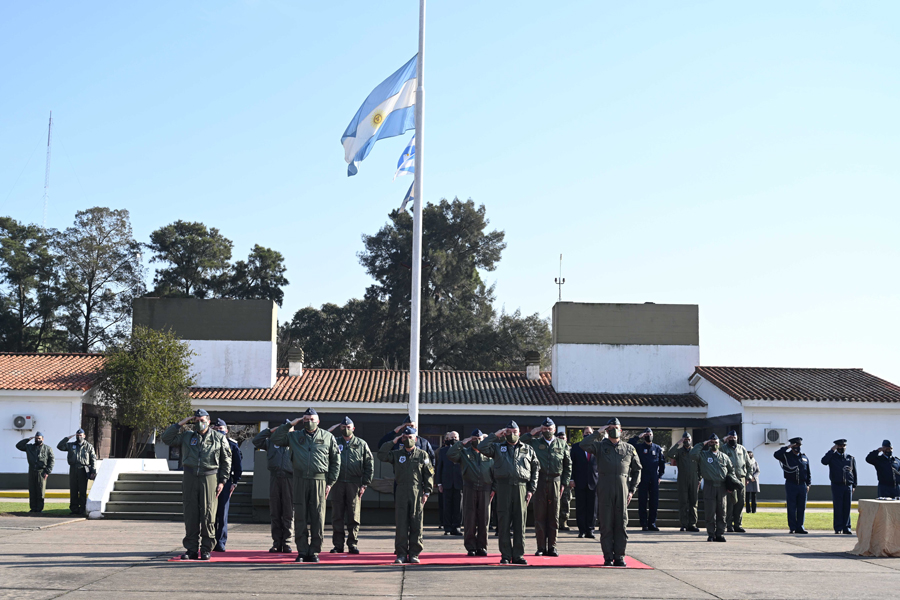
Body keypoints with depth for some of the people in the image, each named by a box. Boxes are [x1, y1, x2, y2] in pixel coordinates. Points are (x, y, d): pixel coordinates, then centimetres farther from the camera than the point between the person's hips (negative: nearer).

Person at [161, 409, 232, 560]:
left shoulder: (219, 438, 7)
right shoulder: (187, 436, 12)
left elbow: (226, 461, 9)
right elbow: (166, 438, 8)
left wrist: (222, 481, 1)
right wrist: (180, 424, 2)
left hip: (209, 478, -2)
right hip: (190, 478, 2)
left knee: (208, 515, -3)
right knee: (190, 515, 2)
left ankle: (206, 549, 5)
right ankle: (191, 549, 9)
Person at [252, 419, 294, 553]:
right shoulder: (271, 442, 16)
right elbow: (256, 441, 8)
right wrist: (270, 430, 6)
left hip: (289, 478, -1)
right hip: (274, 478, 1)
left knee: (288, 514, -2)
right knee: (275, 513, 3)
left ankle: (287, 543, 2)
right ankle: (276, 543, 7)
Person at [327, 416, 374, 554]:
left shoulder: (361, 444, 9)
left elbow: (369, 465, 8)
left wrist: (365, 484, 1)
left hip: (354, 484, -1)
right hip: (337, 483, 1)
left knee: (354, 516, 1)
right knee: (337, 516, 2)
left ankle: (353, 544, 7)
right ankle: (338, 545, 8)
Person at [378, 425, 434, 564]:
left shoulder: (422, 455, 8)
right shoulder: (396, 454, 11)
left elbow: (429, 474, 7)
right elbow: (382, 456, -3)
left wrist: (426, 492, -1)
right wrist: (393, 442, 0)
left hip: (417, 492, -1)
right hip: (401, 491, 1)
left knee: (416, 524, 1)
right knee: (401, 523, -1)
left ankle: (414, 554, 7)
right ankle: (401, 554, 3)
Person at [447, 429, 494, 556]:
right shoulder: (464, 452, 11)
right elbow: (450, 455, -5)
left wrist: (494, 488, 5)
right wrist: (462, 443, -5)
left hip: (485, 489, 1)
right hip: (470, 489, -1)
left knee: (484, 520, 2)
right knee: (470, 519, -1)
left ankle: (482, 547, 10)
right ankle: (471, 547, 5)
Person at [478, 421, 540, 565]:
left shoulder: (528, 449, 15)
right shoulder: (498, 447, 13)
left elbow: (535, 469, 13)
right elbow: (481, 448, -2)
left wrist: (531, 489, 4)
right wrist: (495, 435, 0)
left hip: (521, 487, 1)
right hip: (504, 487, -1)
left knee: (520, 523, 2)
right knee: (504, 522, -2)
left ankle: (518, 555, 8)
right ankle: (505, 556, 4)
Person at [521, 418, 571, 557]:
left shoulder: (562, 445, 10)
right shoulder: (534, 443, 8)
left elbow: (568, 465, 13)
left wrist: (564, 483, 6)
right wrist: (531, 434, -4)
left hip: (555, 482, 1)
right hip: (539, 482, -1)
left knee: (554, 516, 3)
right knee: (539, 515, -1)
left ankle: (552, 546, 10)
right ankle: (541, 547, 4)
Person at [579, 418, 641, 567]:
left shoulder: (629, 448, 14)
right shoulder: (600, 446, 9)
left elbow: (637, 470, 17)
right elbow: (583, 445, -9)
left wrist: (632, 490, 7)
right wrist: (598, 433, -4)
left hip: (622, 489, 1)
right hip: (605, 489, -1)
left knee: (621, 523, 2)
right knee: (606, 524, -1)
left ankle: (619, 556, 8)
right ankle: (608, 557, 4)